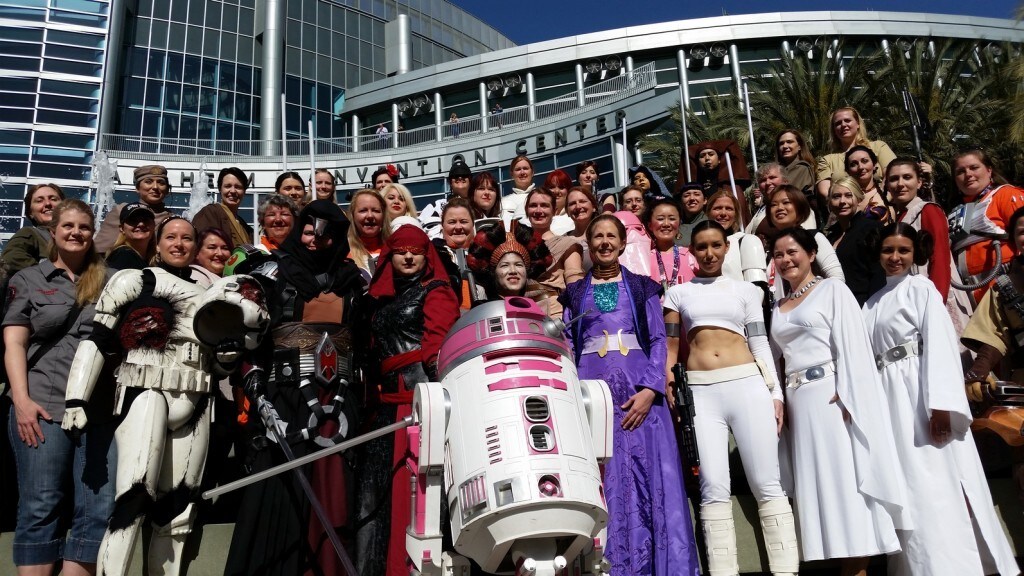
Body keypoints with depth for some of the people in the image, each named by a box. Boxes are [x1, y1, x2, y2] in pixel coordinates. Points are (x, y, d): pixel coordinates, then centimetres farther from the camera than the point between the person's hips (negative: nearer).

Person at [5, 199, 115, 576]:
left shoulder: (109, 281, 16)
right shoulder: (28, 279, 13)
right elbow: (14, 343, 4)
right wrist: (22, 401, -9)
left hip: (102, 408, 2)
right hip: (43, 407, -1)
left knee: (99, 509, -3)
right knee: (40, 508, -2)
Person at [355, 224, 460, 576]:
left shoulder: (436, 291, 5)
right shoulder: (381, 299, 24)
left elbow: (437, 342, -7)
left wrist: (433, 389, -18)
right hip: (388, 399, 7)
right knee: (377, 482, 4)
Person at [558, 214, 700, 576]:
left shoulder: (643, 287, 13)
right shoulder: (574, 293, 15)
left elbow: (658, 340, 5)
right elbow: (568, 349, 12)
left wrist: (650, 389, -10)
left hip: (639, 389, -1)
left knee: (651, 477, -6)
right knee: (601, 484, -2)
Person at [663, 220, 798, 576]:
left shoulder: (746, 289, 16)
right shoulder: (678, 293, 15)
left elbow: (760, 344, 12)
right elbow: (670, 349, 12)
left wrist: (775, 393, 4)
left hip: (747, 385, 0)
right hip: (700, 392, 0)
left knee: (767, 484, -1)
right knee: (714, 488, -3)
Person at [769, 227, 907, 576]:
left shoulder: (833, 290, 2)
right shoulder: (778, 307, 18)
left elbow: (852, 346, -8)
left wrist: (845, 397, -17)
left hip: (832, 396, -6)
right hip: (797, 400, 6)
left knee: (845, 481, -5)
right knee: (814, 485, 5)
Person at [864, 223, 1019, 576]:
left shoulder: (921, 289, 1)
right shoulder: (872, 303, 18)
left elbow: (940, 345, -10)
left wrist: (940, 404, -19)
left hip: (920, 393, -6)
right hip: (888, 398, 6)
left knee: (936, 484, -9)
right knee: (907, 488, 6)